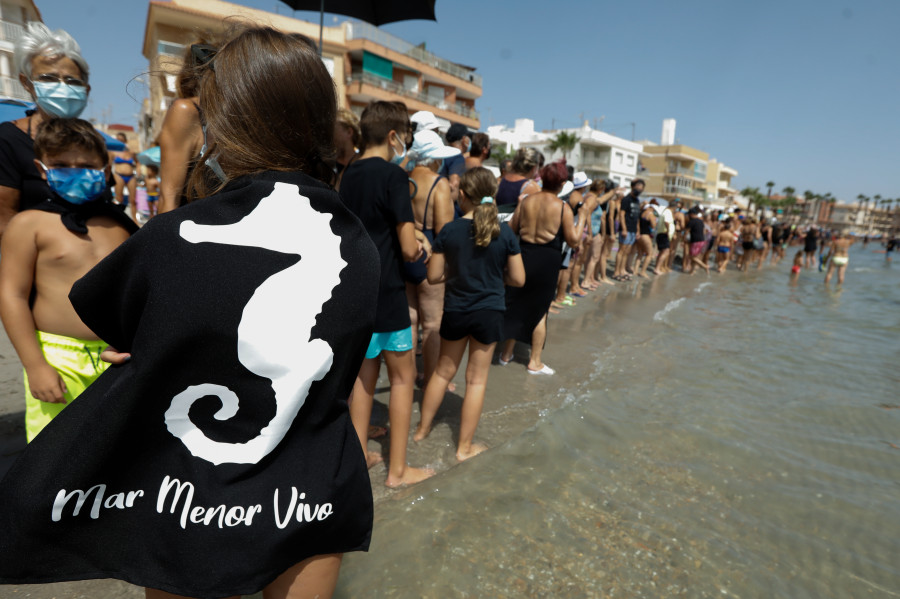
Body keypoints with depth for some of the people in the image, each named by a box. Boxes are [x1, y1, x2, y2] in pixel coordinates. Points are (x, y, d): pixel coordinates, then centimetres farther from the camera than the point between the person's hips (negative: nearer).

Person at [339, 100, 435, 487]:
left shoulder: (349, 175, 9)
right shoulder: (392, 174, -14)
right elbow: (409, 249, -18)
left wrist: (408, 232, 14)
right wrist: (419, 246, 4)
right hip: (386, 294, -7)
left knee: (365, 370, 18)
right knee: (403, 376, 6)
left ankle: (359, 453, 30)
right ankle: (397, 469, 17)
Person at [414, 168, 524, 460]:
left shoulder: (449, 231, -8)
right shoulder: (505, 232, -8)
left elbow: (433, 276, -5)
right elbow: (518, 279, -5)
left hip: (455, 311, 1)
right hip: (489, 312, -1)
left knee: (443, 371, 20)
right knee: (477, 379, 10)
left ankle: (423, 428, 36)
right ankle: (465, 446, 22)